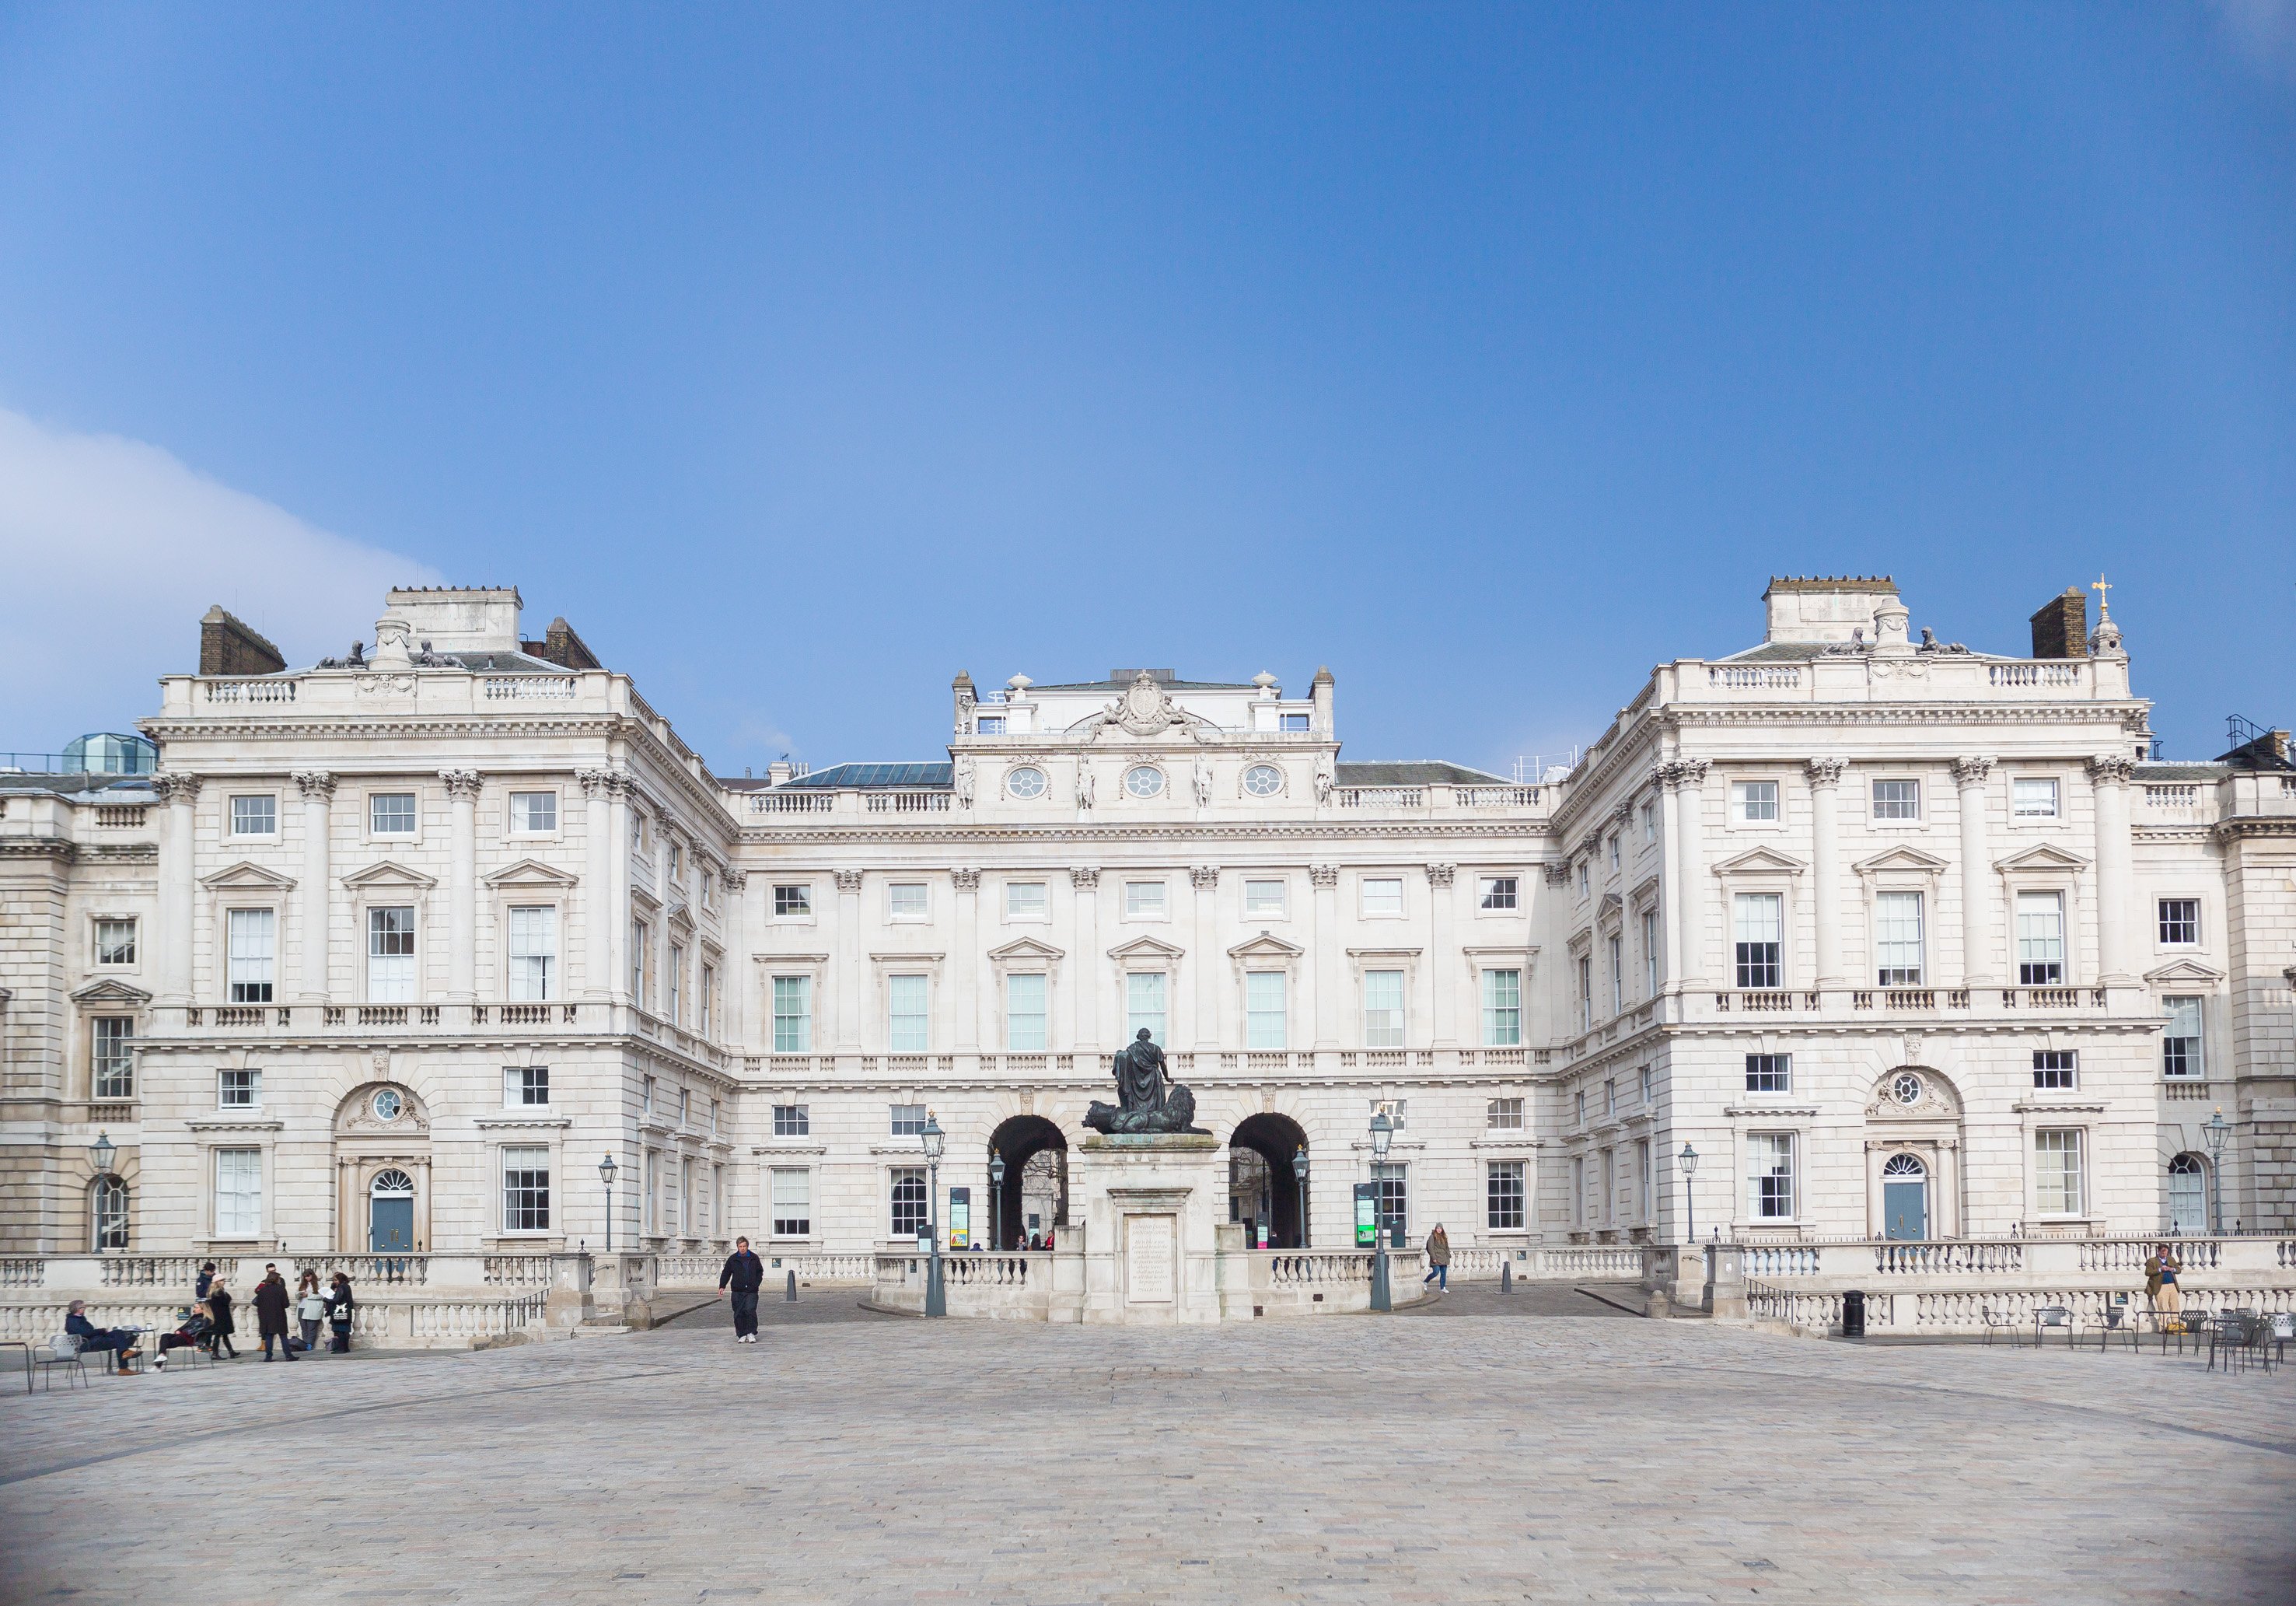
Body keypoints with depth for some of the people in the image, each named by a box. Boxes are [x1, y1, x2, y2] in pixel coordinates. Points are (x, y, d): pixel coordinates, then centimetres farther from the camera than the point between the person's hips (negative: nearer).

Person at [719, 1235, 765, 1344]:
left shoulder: (754, 1258, 7)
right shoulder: (732, 1259, 5)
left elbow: (760, 1272, 15)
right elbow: (726, 1273, 9)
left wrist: (756, 1284, 2)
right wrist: (722, 1286, -2)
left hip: (751, 1291, -1)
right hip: (737, 1291, 1)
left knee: (750, 1310, -14)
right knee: (739, 1313, 1)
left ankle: (751, 1333, -6)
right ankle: (742, 1335, 11)